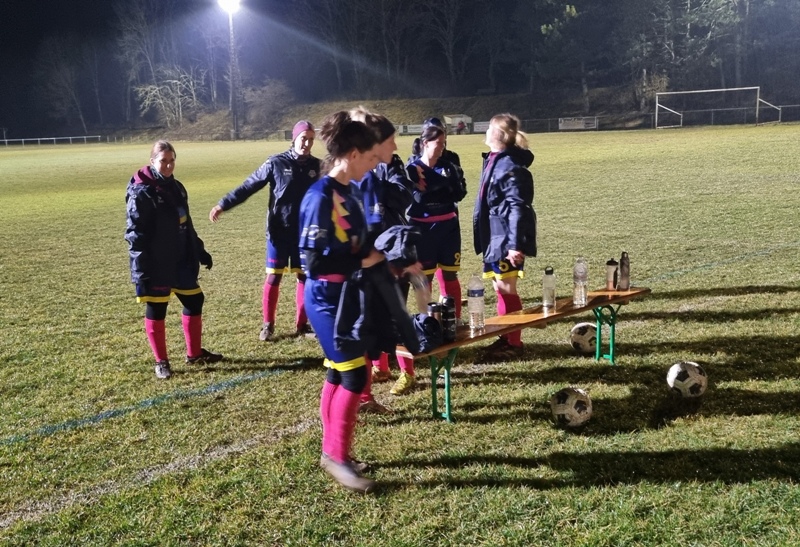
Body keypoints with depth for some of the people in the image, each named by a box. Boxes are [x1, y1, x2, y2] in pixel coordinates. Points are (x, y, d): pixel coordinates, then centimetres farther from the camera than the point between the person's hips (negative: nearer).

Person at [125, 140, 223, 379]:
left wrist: (199, 252, 19)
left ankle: (195, 353, 27)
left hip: (180, 262, 8)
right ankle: (161, 362, 17)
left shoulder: (176, 188, 10)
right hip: (155, 266, -8)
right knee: (156, 311, 3)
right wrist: (141, 271, -20)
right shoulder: (141, 192, -13)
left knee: (194, 301, 12)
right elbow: (135, 234, -16)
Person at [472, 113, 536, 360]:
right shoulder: (493, 160, 13)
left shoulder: (511, 167, -16)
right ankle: (505, 337, 25)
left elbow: (518, 208, -21)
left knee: (506, 289, -2)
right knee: (499, 288, 14)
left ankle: (514, 342, 8)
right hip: (494, 235, 9)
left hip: (506, 237, -9)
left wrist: (515, 244, -26)